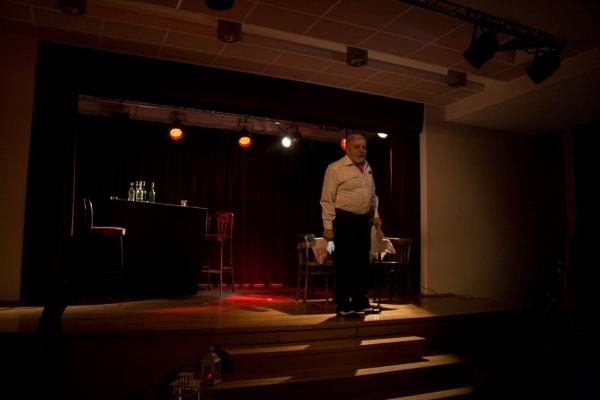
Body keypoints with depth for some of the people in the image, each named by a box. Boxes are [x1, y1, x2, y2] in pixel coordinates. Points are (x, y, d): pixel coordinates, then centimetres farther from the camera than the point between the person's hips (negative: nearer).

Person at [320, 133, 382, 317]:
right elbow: (327, 200, -11)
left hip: (364, 220, 7)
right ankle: (344, 307, 11)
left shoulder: (367, 168, 13)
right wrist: (328, 226, -15)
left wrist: (375, 214, 14)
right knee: (345, 263, -1)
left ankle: (361, 303, 24)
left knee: (362, 262, 12)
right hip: (344, 220, -7)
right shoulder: (335, 168, -9)